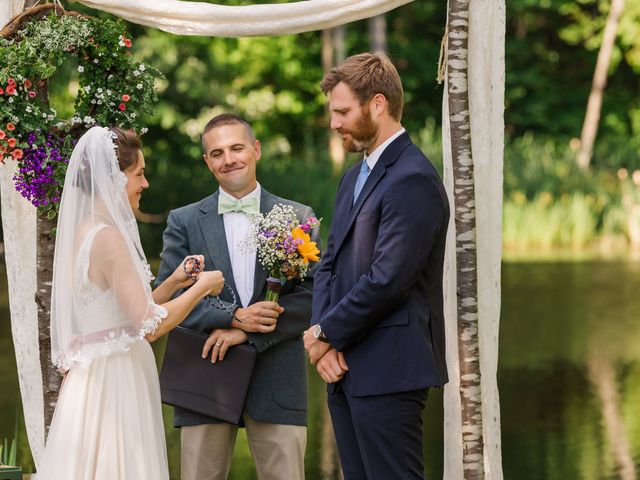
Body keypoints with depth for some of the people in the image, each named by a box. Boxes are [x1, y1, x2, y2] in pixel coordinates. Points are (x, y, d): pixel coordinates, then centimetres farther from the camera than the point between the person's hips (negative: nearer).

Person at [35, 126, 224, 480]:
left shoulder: (82, 231, 11)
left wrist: (172, 284, 11)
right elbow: (149, 325, -19)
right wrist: (202, 287, -7)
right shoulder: (107, 237, -17)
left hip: (90, 381, 9)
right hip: (116, 384, -9)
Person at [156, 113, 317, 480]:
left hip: (277, 380, 0)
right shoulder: (184, 223, 9)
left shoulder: (298, 218, 8)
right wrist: (233, 317, -13)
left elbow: (311, 297, 0)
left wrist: (246, 333, -11)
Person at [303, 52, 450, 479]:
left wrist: (327, 333, -9)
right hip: (347, 368, 9)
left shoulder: (412, 180, -14)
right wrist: (324, 342, 0)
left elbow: (386, 280, -20)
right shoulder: (355, 177, 18)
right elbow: (330, 264, 16)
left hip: (388, 371, -9)